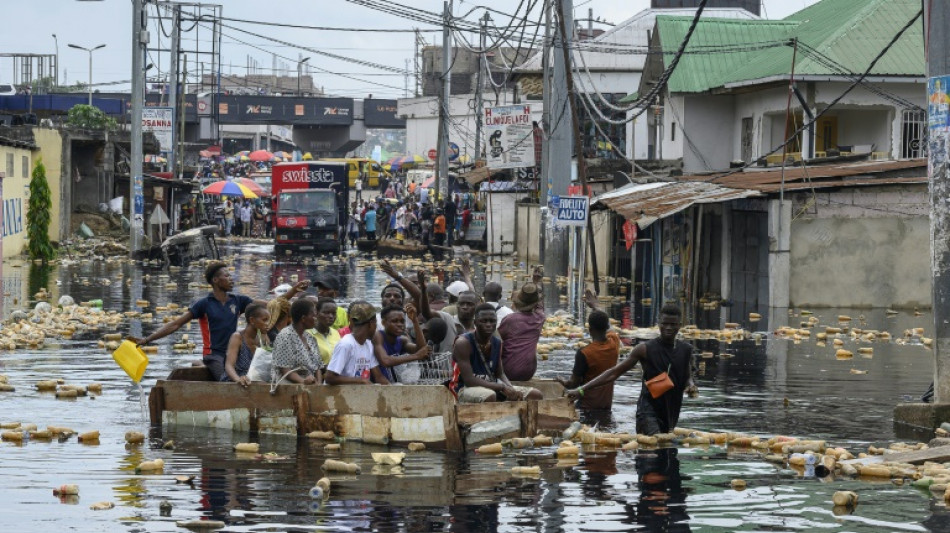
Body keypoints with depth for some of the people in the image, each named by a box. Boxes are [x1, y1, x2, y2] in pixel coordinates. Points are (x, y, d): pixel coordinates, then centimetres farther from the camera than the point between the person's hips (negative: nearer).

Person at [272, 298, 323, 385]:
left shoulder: (310, 338, 18)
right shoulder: (285, 337, -5)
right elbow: (284, 370, -12)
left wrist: (319, 384, -3)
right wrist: (303, 381, -25)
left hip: (312, 387, 6)